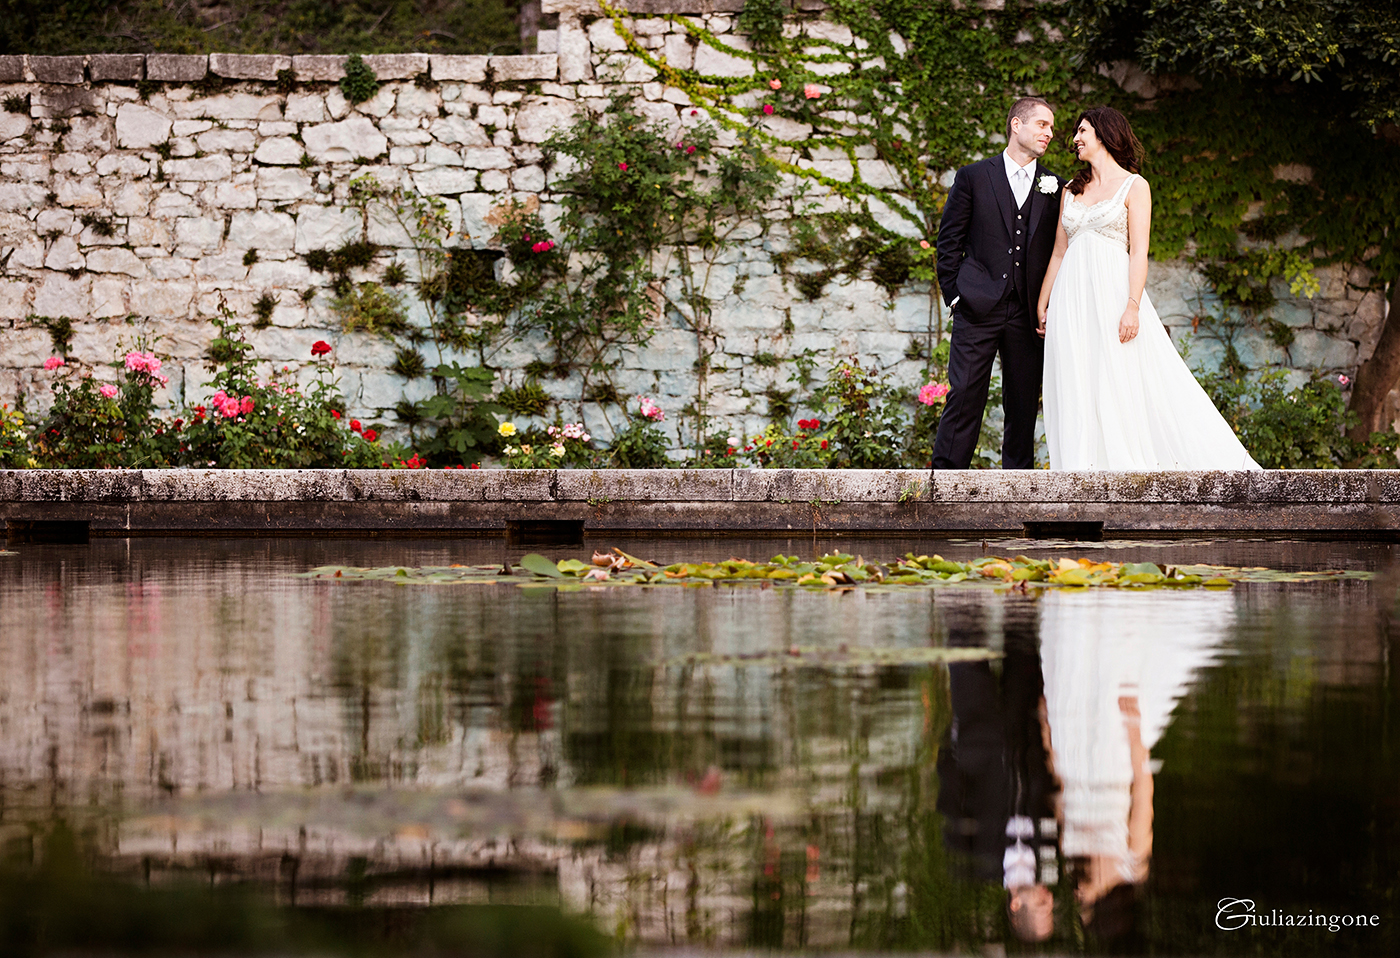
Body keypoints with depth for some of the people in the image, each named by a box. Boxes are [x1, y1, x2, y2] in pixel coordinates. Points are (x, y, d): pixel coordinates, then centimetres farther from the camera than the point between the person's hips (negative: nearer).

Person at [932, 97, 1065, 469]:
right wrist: (955, 295, -1)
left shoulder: (1055, 187, 12)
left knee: (1024, 405, 5)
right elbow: (949, 242, 5)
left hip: (1029, 314, 3)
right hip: (978, 311, -3)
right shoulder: (973, 177, 5)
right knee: (964, 396, -7)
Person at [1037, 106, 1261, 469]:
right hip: (1072, 298, 5)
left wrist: (1132, 307, -16)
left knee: (1126, 383, -8)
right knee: (1077, 394, -1)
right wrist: (1042, 304, 10)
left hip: (1112, 290, -5)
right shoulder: (1071, 190, 17)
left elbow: (1139, 252, -6)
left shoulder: (1133, 186, 2)